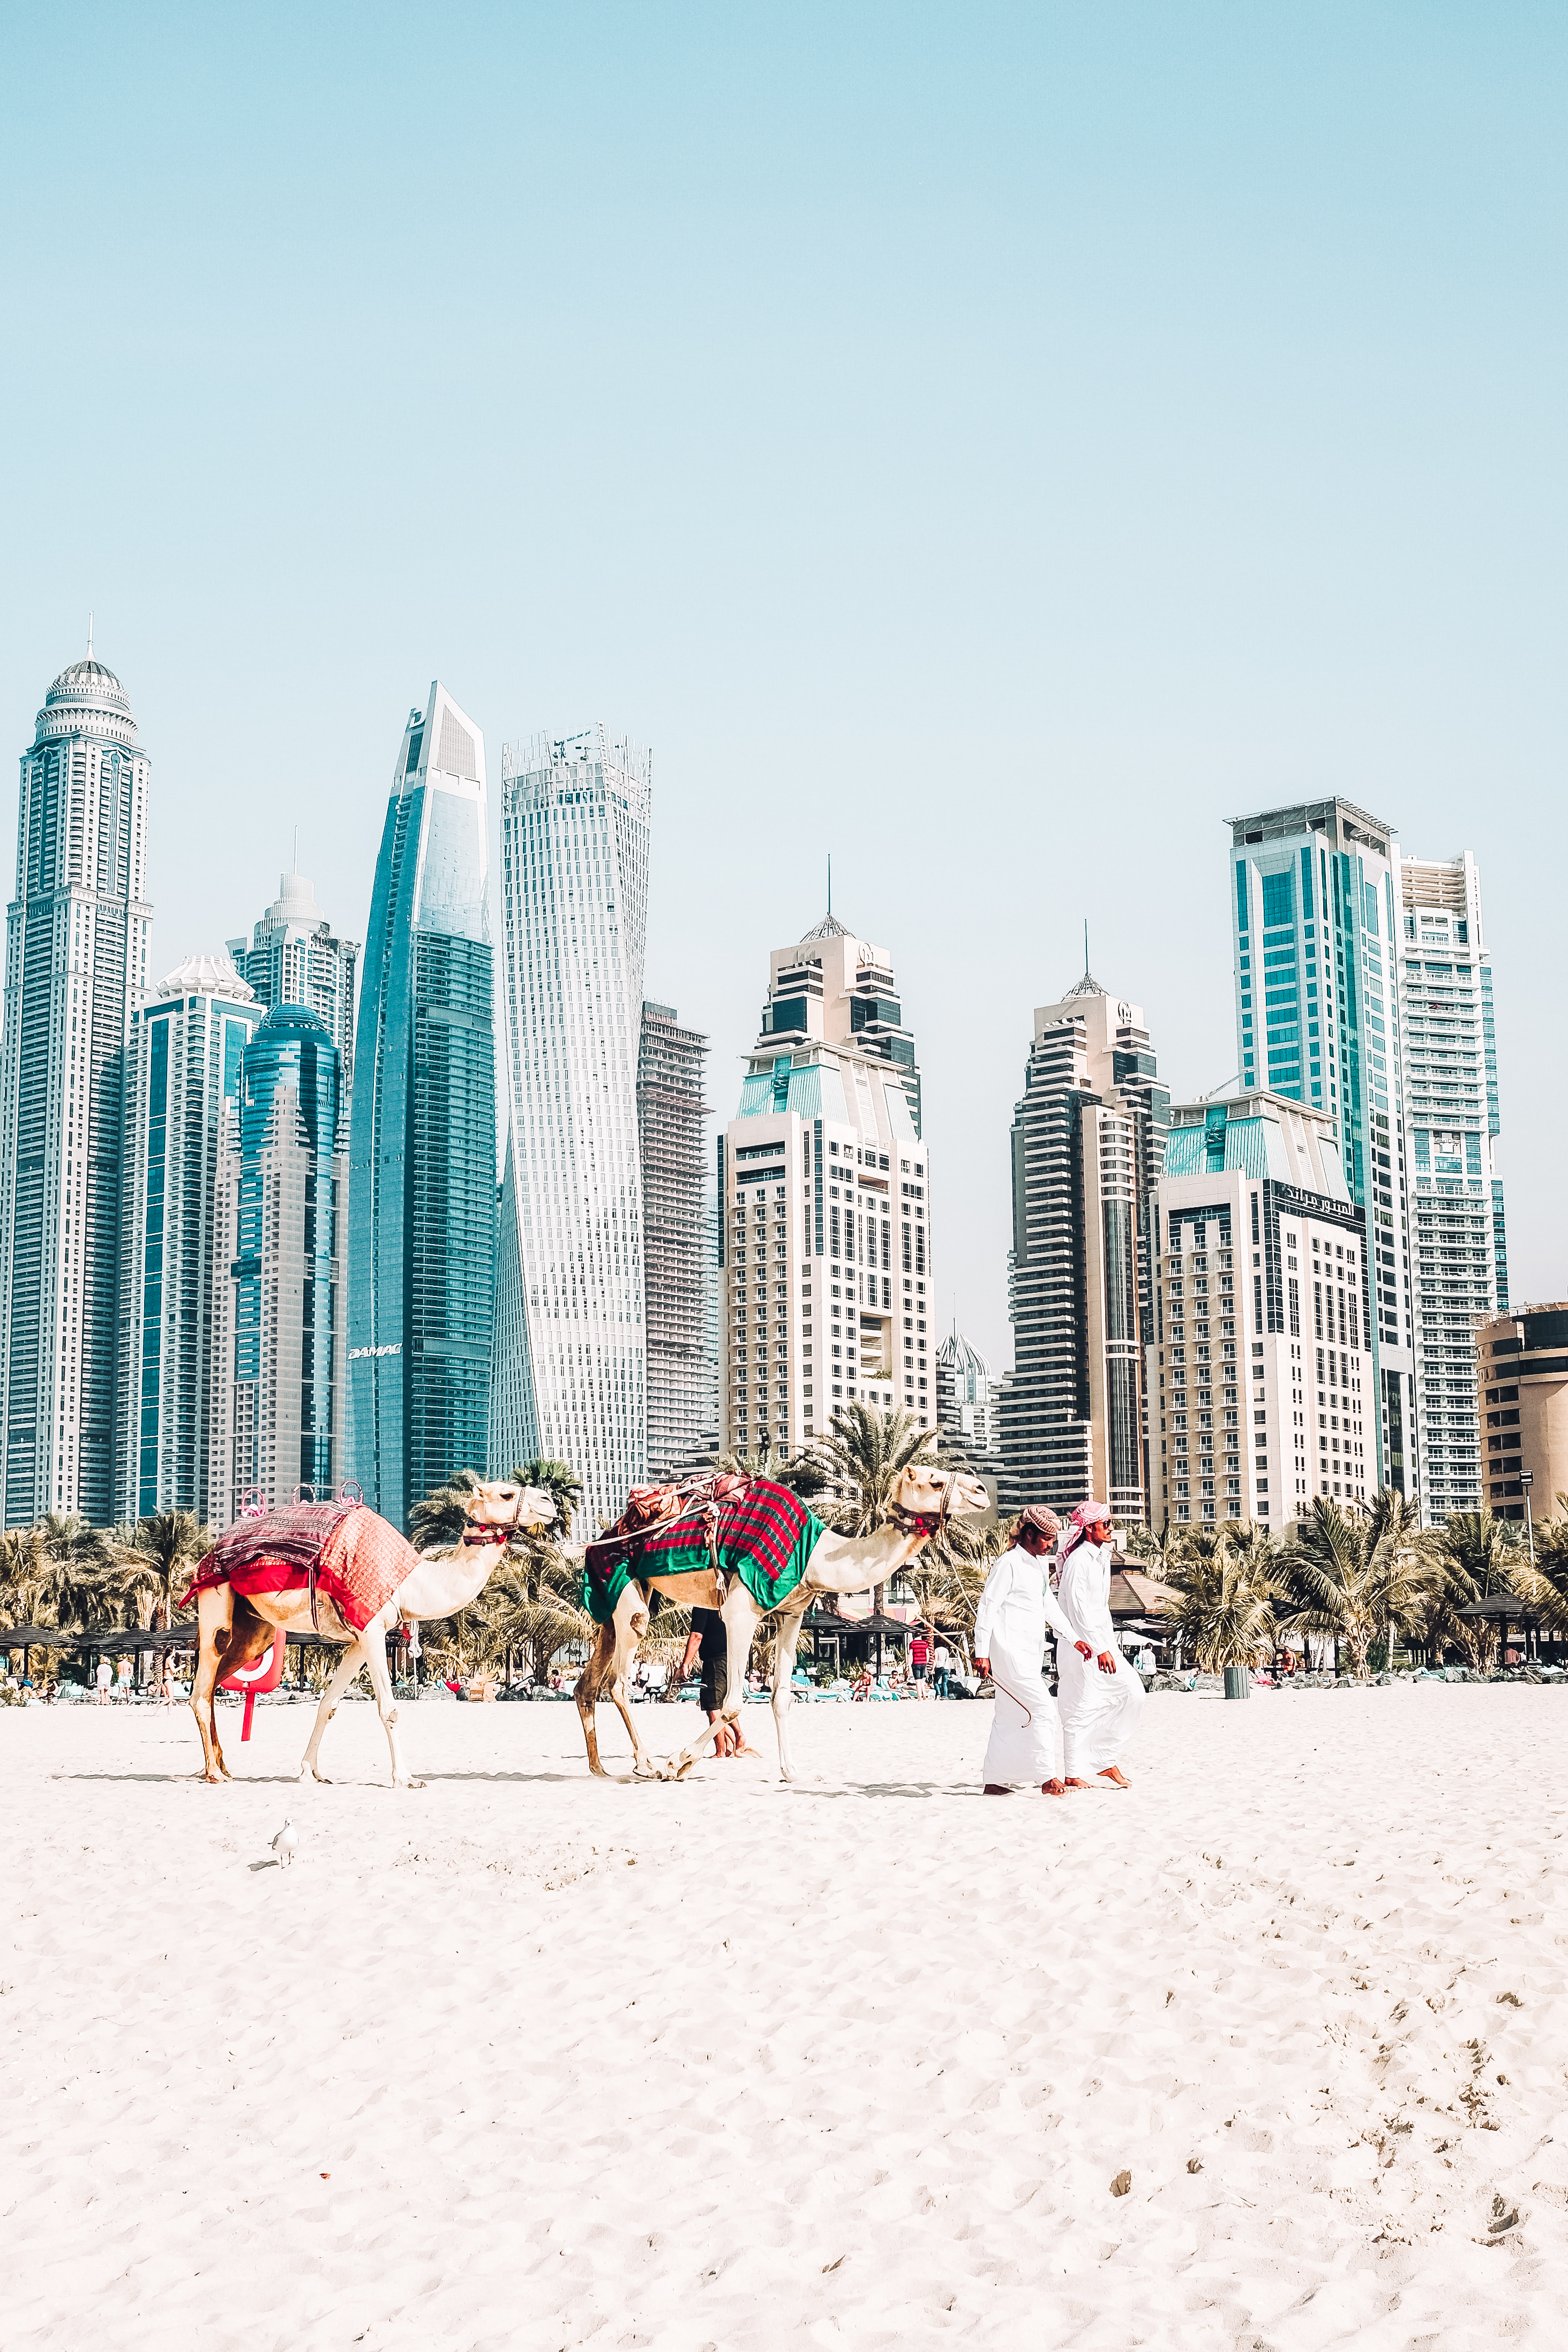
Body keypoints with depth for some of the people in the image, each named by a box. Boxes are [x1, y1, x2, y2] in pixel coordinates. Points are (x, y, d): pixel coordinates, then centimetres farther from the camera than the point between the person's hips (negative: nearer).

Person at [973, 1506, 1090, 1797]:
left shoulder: (1040, 1565, 17)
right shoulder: (1009, 1563, -11)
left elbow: (1050, 1606, 26)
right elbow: (987, 1607, -12)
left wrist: (1073, 1638, 19)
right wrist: (981, 1652, -16)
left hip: (1029, 1652, 9)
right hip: (1010, 1650, -9)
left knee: (1011, 1717, 10)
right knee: (1043, 1708, -13)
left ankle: (995, 1781, 14)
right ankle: (1048, 1779, -13)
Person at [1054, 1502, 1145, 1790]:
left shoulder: (1101, 1558, 15)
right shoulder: (1079, 1559, -14)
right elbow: (1079, 1609, -20)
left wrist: (1109, 1646, 18)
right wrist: (1100, 1649, -23)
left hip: (1103, 1642, 9)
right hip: (1081, 1644, -9)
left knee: (1133, 1693, 2)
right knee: (1082, 1706, -6)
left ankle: (1104, 1761, 7)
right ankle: (1075, 1774, 1)